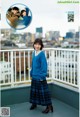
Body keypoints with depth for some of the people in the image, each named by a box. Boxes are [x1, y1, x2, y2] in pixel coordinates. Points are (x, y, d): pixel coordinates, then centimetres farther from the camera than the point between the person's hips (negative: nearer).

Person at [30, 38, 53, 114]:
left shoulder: (42, 54, -15)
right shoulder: (34, 53, 6)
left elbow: (44, 65, -16)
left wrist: (42, 76, -18)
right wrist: (32, 73, 14)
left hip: (40, 76, -7)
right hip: (34, 76, 7)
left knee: (43, 91, -1)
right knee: (34, 90, 18)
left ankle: (49, 106, 10)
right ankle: (34, 104, 35)